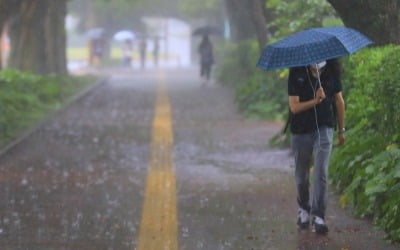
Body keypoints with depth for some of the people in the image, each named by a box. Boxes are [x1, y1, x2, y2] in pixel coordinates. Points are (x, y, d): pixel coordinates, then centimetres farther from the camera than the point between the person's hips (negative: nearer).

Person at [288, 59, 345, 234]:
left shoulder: (332, 72, -4)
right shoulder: (297, 74, -11)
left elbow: (339, 101, 8)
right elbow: (294, 106, -15)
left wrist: (342, 130, 13)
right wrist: (315, 101, -31)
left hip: (324, 129, 0)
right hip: (301, 131, 0)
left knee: (321, 173, -11)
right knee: (301, 175, 12)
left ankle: (318, 216, -10)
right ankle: (304, 209, 34)